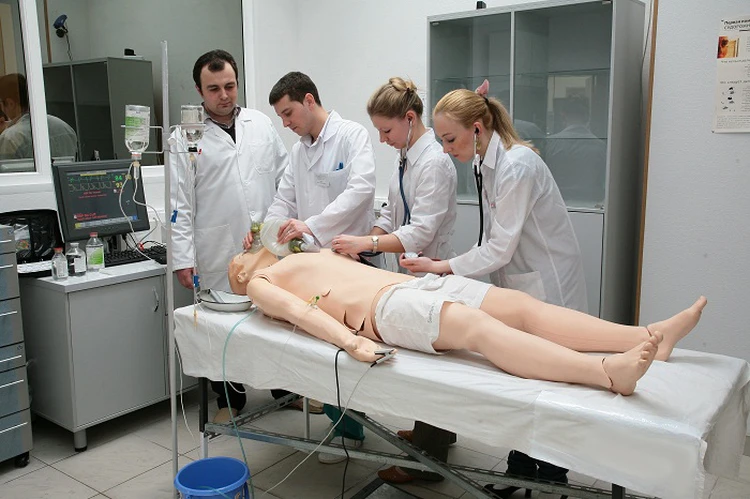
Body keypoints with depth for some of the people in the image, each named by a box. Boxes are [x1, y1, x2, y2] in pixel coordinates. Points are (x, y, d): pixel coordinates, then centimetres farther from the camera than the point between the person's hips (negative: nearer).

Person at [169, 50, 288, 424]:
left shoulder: (262, 124, 10)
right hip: (219, 255, -2)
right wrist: (182, 257, -8)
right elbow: (180, 204, -3)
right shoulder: (185, 139, 1)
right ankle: (230, 400, 27)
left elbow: (285, 179, 13)